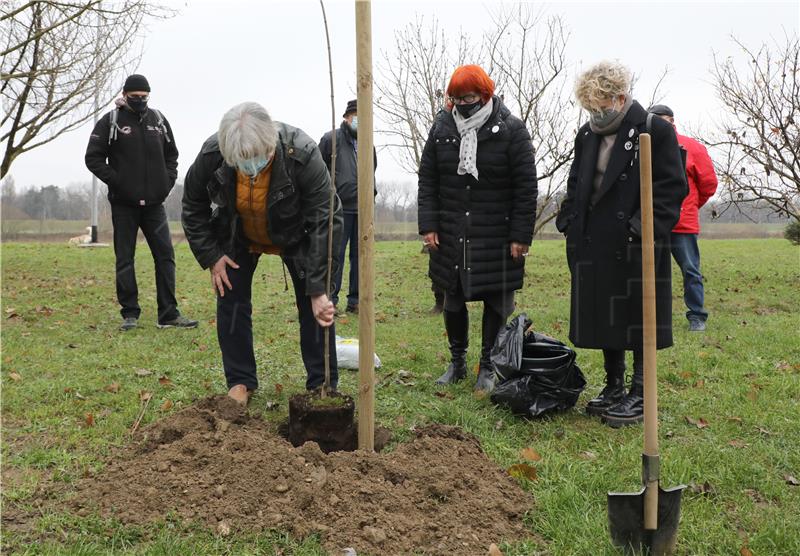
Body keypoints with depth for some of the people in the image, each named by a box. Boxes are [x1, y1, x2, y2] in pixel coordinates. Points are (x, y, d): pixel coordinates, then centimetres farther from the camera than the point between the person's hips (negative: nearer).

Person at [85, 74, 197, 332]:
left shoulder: (159, 121, 9)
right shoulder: (110, 122, -2)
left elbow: (172, 155, 19)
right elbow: (93, 158, -3)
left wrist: (168, 182, 4)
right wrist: (116, 181, -12)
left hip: (154, 203, 3)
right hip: (123, 204, -3)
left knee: (165, 255, 0)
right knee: (124, 259, 2)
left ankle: (169, 314, 4)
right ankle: (130, 313, 10)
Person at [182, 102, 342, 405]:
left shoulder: (303, 155, -40)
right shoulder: (211, 155, -32)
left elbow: (324, 222, -36)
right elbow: (193, 207, -10)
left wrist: (318, 290, -38)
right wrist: (211, 257, -14)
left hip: (295, 236, -2)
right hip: (239, 237, 2)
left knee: (314, 304, -7)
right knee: (231, 301, -2)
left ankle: (323, 386, 4)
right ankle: (241, 382, 12)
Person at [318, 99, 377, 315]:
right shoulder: (331, 139, -1)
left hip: (363, 209, 6)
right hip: (339, 208, -6)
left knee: (360, 255, 7)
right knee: (336, 254, -7)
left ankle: (355, 301, 14)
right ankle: (330, 300, -2)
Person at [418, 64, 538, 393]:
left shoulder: (511, 130, -7)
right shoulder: (441, 128, 4)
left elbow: (526, 188, -7)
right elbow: (427, 181, 7)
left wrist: (521, 235, -11)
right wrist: (428, 225, -2)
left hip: (496, 237, -3)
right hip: (450, 236, 3)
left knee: (496, 303, 5)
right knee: (453, 301, 11)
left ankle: (489, 367, 19)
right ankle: (457, 362, 28)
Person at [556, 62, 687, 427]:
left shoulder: (656, 131, -7)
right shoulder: (587, 135, 12)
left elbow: (673, 187, -11)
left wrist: (643, 229, -18)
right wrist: (569, 222, 9)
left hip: (637, 247, -6)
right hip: (594, 246, 6)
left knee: (638, 319, 1)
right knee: (604, 318, 13)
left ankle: (638, 395, 12)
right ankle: (614, 386, 26)